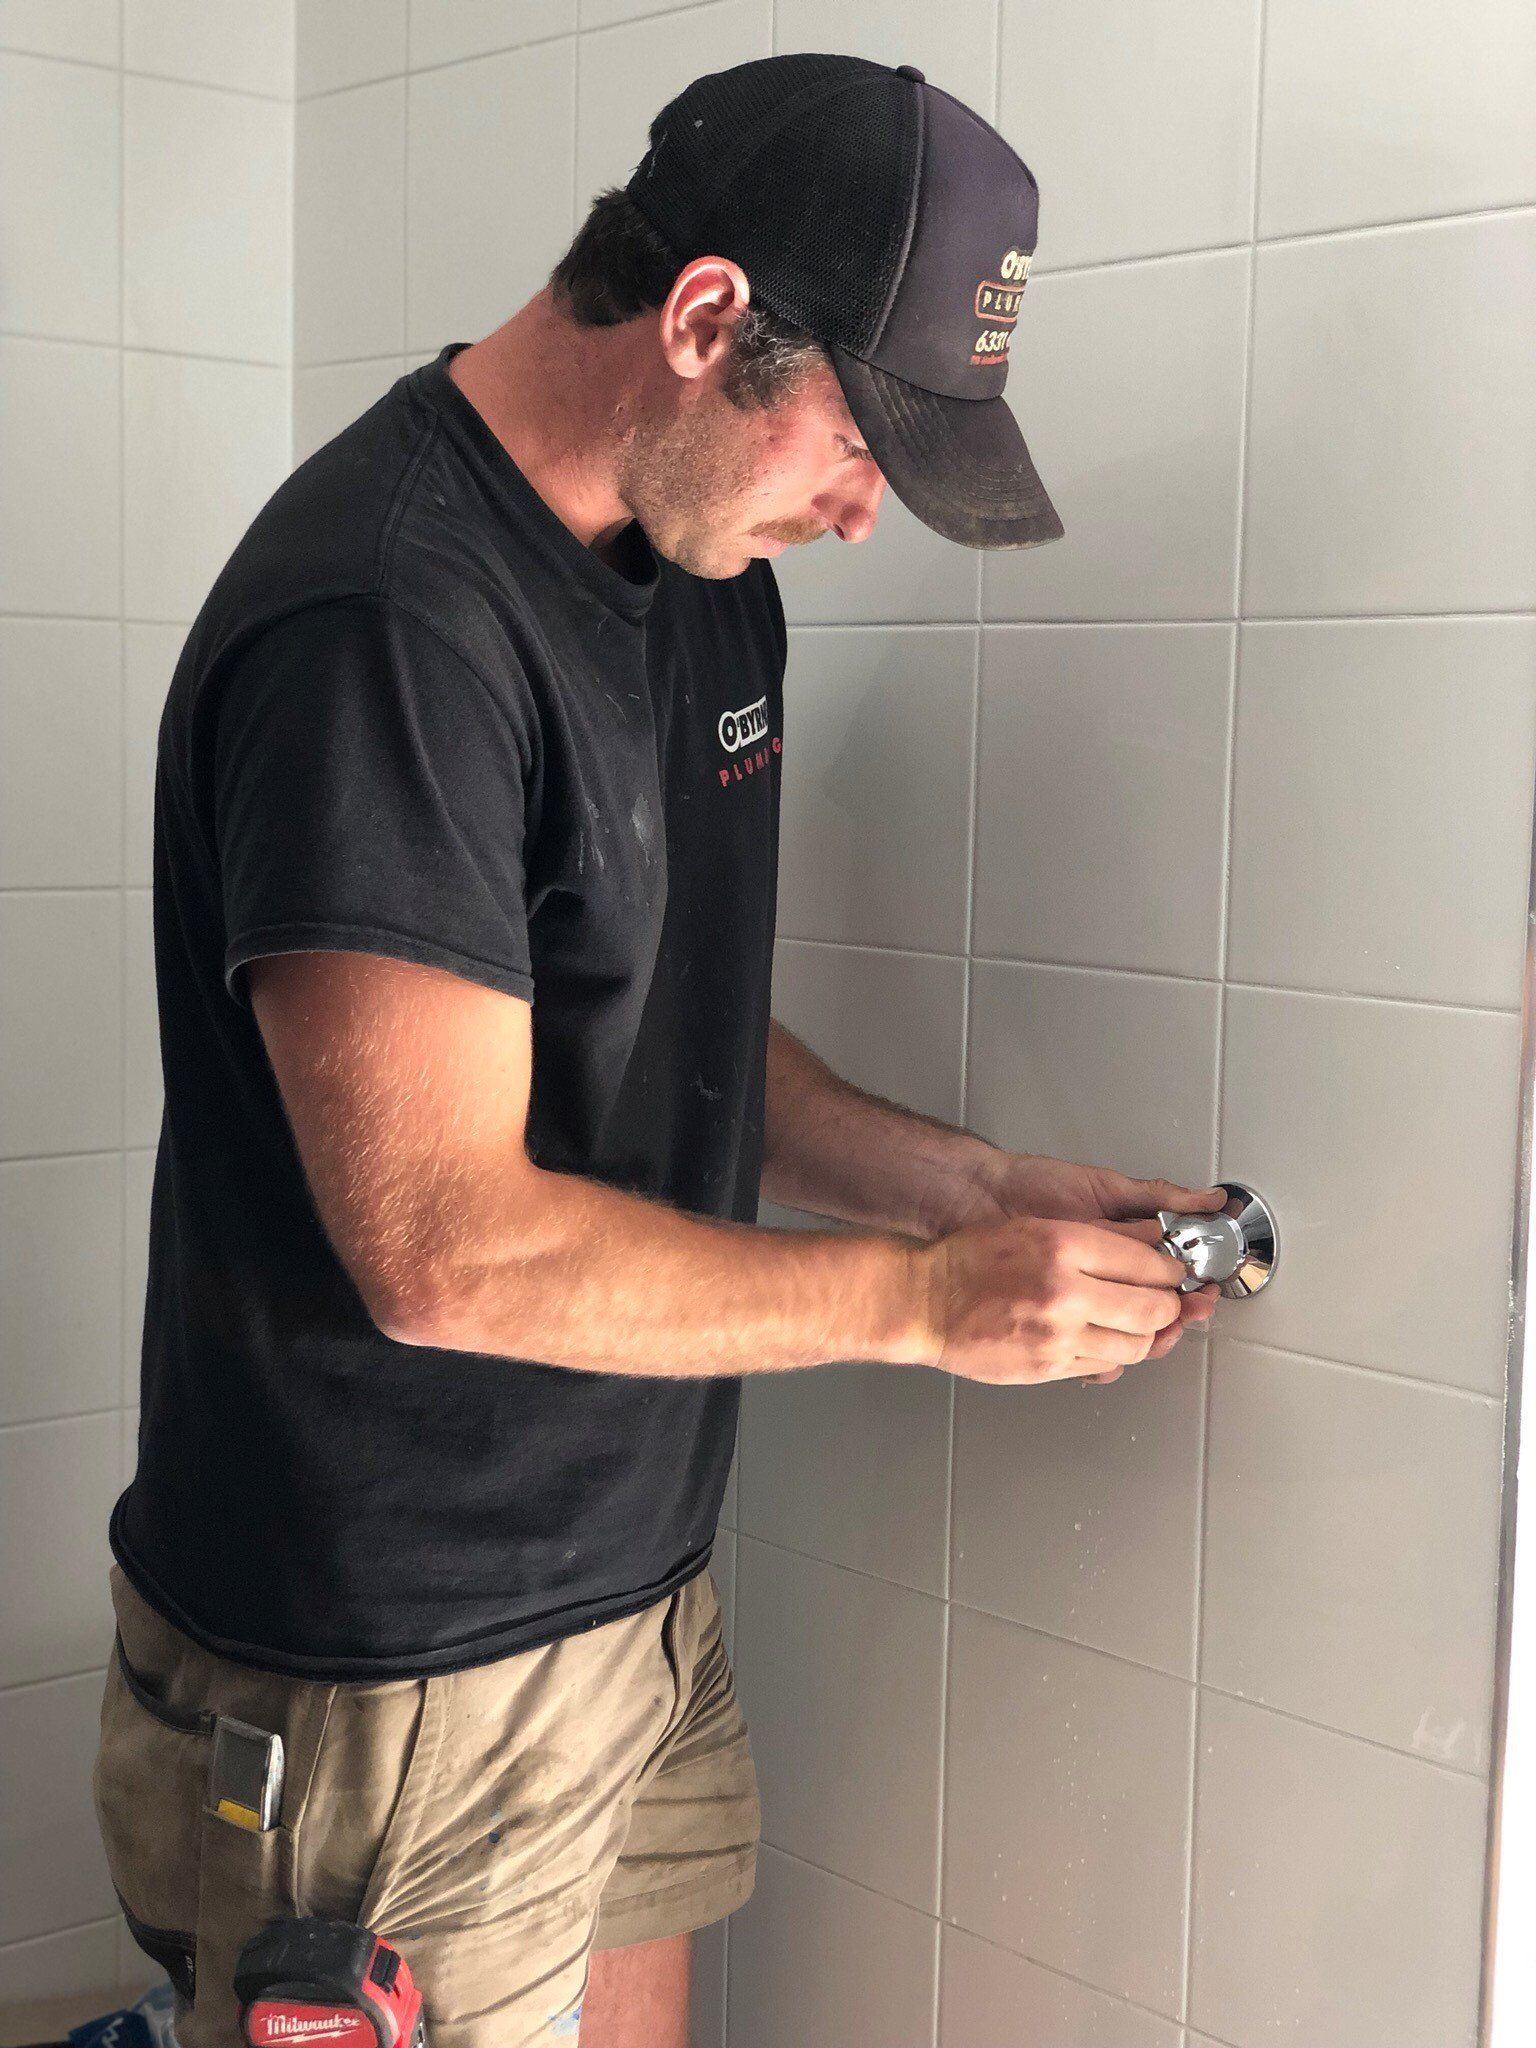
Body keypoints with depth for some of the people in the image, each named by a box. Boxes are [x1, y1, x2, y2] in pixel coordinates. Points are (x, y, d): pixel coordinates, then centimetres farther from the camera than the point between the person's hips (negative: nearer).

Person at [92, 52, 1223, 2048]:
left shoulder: (711, 578, 7)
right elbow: (446, 1247, -27)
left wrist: (988, 1189, 0)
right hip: (390, 1680, -8)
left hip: (640, 1585, 8)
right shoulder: (386, 626, -24)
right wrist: (927, 1296, -18)